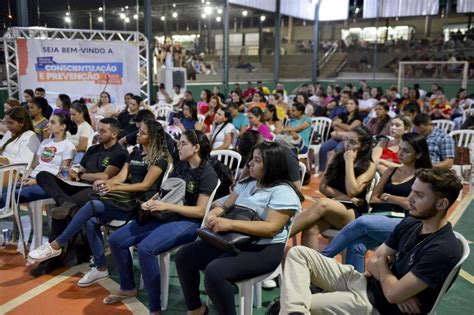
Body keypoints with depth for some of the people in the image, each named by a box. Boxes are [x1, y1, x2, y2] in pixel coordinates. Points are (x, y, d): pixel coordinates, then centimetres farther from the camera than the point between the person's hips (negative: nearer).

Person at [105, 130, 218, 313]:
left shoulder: (207, 173, -11)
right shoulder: (180, 166, 12)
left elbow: (200, 211, -16)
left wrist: (166, 206, -22)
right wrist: (151, 202, -5)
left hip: (188, 222, -8)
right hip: (165, 215, 8)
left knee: (146, 248, -33)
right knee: (116, 240, -1)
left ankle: (155, 308, -19)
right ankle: (128, 288, 20)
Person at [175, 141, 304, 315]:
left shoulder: (283, 192, -13)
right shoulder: (246, 183, 13)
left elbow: (271, 228, -23)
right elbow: (226, 205, 15)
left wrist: (231, 224, -29)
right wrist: (215, 213, -11)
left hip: (264, 250, -8)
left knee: (215, 271, -32)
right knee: (184, 255, 0)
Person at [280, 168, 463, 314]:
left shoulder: (445, 250, -23)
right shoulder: (410, 223, 3)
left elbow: (392, 293, -25)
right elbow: (373, 262, 6)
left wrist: (383, 264, -3)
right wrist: (399, 289, -14)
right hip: (365, 281, 9)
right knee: (298, 253, -6)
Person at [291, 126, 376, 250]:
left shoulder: (369, 166, 0)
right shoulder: (337, 157, 10)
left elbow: (352, 191, -14)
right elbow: (323, 186, 5)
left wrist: (349, 162, -10)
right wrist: (344, 197, -8)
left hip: (353, 214, -4)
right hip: (332, 206, 4)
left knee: (323, 204, -37)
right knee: (310, 229, -33)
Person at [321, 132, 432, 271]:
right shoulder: (392, 170, 22)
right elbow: (373, 198, 16)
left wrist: (387, 197, 5)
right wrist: (398, 202, 0)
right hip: (381, 217, 5)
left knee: (362, 222, -34)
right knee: (356, 246, -30)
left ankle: (322, 257, -25)